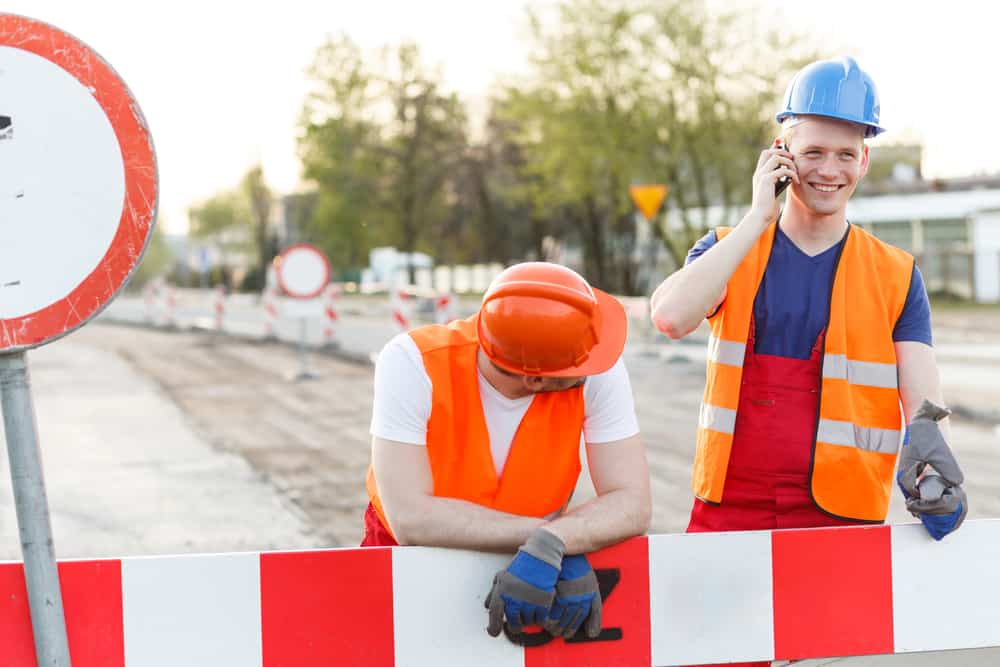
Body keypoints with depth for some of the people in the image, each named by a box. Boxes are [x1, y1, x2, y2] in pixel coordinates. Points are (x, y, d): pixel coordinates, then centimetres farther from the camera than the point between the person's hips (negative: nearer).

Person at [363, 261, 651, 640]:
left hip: (534, 567, 1)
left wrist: (552, 546, -39)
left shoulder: (598, 372, -20)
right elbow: (411, 518, -31)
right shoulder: (413, 363, -26)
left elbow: (632, 504, -22)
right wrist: (552, 541, -31)